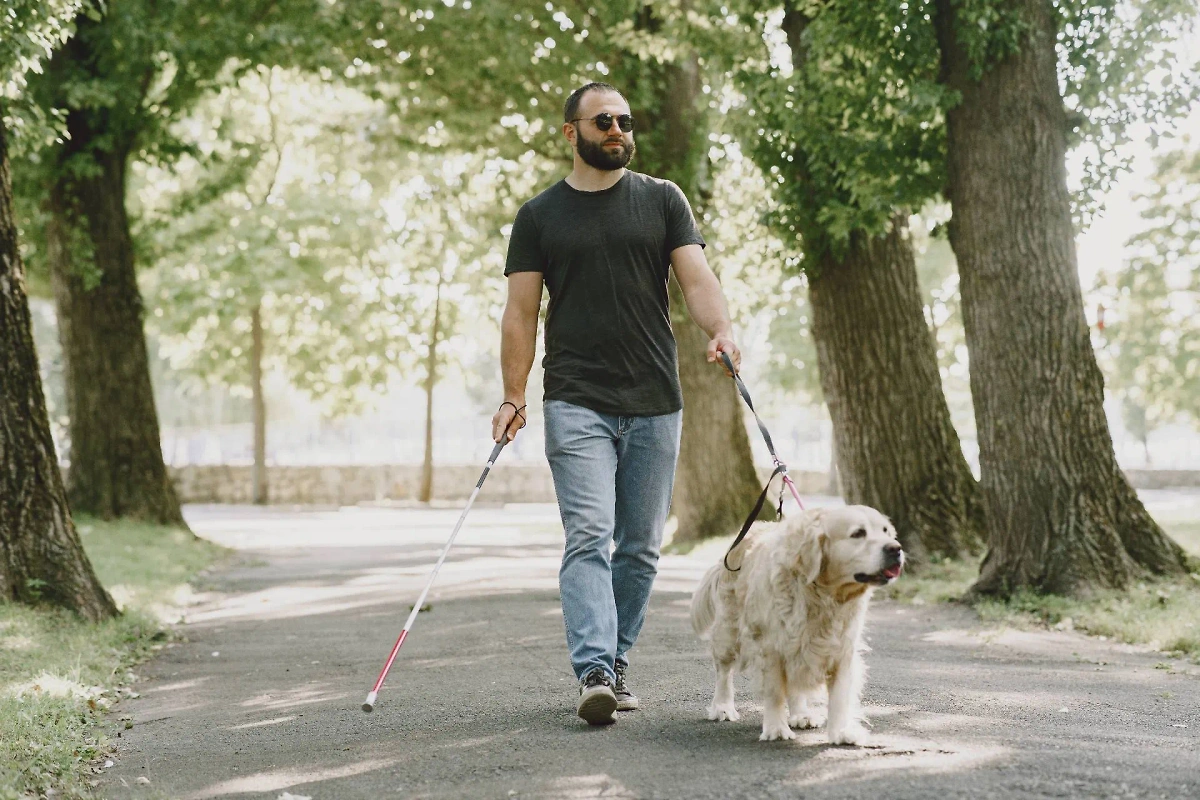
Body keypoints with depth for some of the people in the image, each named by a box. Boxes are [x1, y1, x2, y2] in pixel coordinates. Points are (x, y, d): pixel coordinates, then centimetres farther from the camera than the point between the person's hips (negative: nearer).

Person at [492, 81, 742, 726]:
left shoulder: (662, 200, 10)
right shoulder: (539, 217, 9)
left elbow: (696, 277, 1)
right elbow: (521, 311, 7)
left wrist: (720, 329, -20)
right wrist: (513, 396, -3)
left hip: (655, 404, 2)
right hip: (577, 404, -2)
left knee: (640, 547, 7)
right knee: (589, 536, -14)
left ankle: (615, 662, 19)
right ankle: (594, 673, -20)